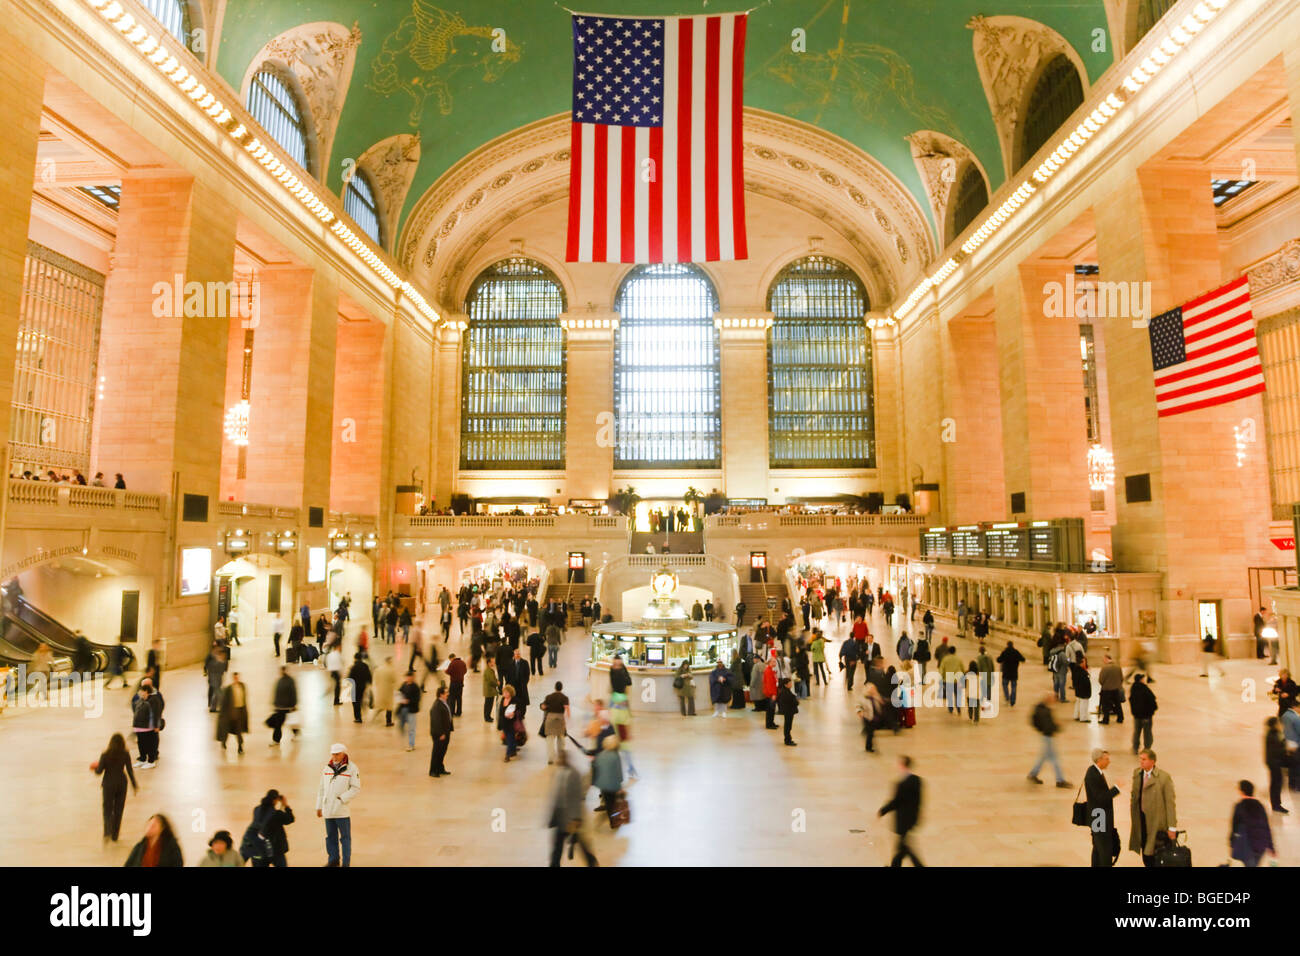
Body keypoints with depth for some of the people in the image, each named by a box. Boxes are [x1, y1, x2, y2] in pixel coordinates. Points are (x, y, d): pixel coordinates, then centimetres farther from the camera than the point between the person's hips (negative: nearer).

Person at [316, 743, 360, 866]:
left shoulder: (351, 768, -8)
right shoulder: (327, 768, 9)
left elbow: (356, 788, -9)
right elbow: (321, 788, 15)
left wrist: (341, 799, -16)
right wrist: (319, 806, 13)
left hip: (342, 810, -5)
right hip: (328, 809, 5)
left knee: (345, 837, 3)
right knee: (331, 836, 15)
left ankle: (346, 862, 14)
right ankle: (333, 860, 30)